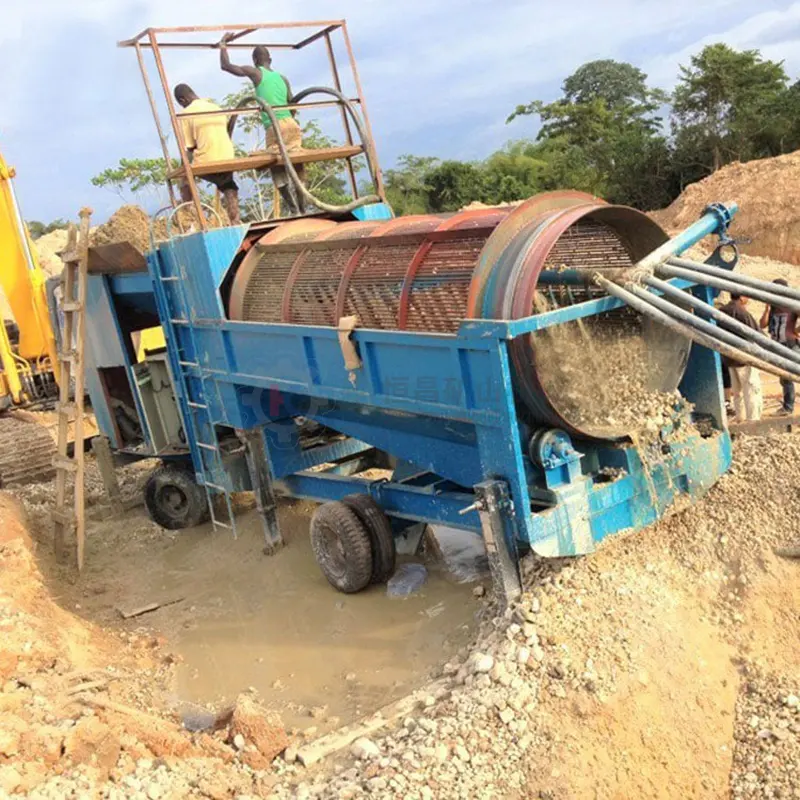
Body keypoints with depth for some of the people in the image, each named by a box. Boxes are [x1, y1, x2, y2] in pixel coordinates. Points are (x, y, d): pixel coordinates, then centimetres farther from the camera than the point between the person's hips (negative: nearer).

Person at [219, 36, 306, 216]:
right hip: (292, 125, 5)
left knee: (279, 172, -1)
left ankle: (294, 210, -9)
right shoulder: (282, 78, 20)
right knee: (297, 168, 7)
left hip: (275, 128, -5)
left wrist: (223, 43, 20)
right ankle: (302, 209, 7)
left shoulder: (255, 72, 6)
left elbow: (226, 65, 7)